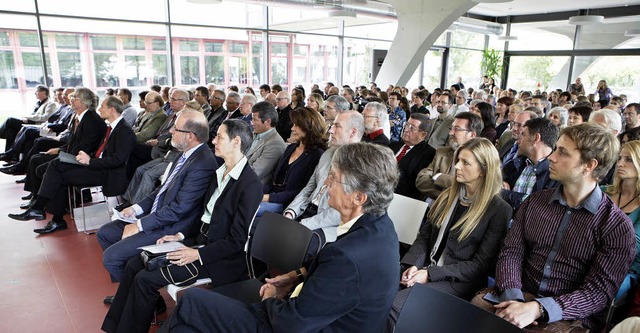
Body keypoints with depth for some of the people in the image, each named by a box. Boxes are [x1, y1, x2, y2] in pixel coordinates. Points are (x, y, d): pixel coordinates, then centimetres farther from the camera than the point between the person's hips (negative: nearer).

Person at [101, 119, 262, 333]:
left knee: (145, 278, -14)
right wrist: (182, 236, 6)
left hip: (221, 258, -9)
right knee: (134, 264, 3)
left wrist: (198, 254, -20)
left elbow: (236, 241, -20)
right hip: (200, 240, 9)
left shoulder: (250, 185, -21)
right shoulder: (221, 172, 8)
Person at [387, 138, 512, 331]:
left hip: (459, 282, -5)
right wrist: (413, 265, -8)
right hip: (426, 270, 5)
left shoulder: (499, 210, -7)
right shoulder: (448, 196, 12)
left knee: (394, 305, -27)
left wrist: (430, 274, -16)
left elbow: (480, 265, -9)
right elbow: (425, 235, 11)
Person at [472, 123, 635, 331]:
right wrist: (512, 297, -18)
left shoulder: (617, 226, -5)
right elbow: (511, 252, 1)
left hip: (568, 315, -3)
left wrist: (537, 309, -24)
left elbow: (599, 292, -11)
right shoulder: (535, 202, 7)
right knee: (474, 306, -22)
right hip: (519, 296, 3)